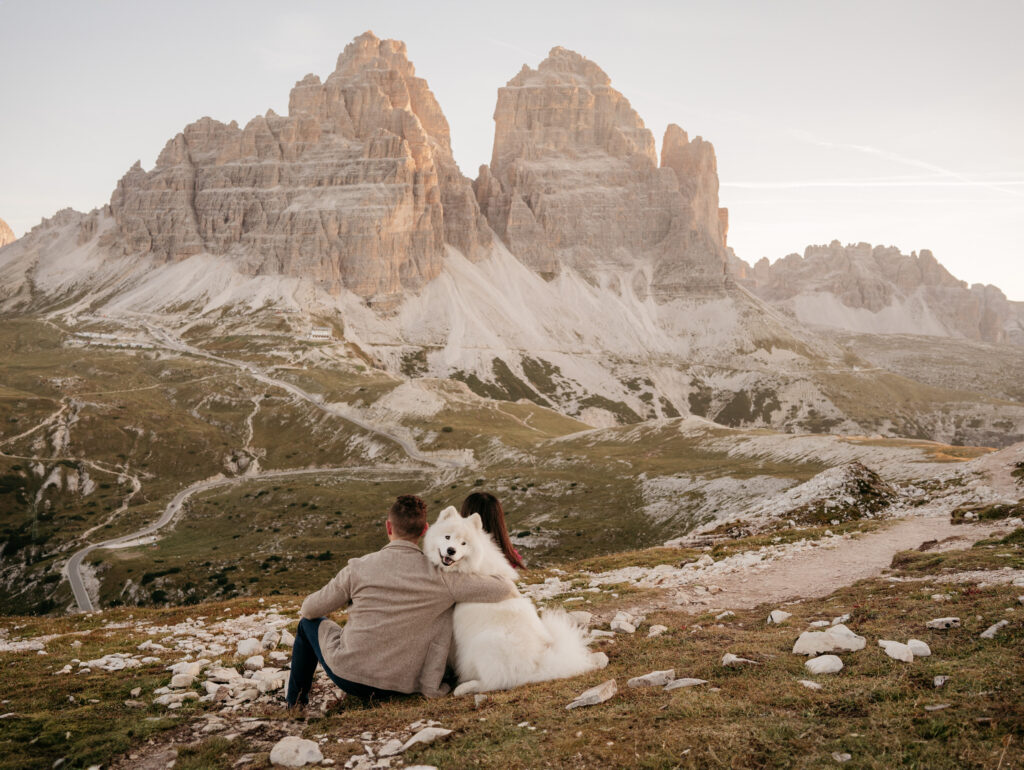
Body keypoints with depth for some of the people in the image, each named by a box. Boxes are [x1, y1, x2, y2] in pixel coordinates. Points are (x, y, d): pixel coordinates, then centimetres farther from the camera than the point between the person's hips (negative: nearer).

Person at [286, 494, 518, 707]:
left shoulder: (359, 568, -10)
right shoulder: (439, 576, -12)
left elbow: (311, 610, 3)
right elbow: (503, 589, -11)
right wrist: (512, 591, 13)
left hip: (348, 676, -1)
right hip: (400, 687, 1)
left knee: (310, 623, 27)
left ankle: (295, 704, 37)